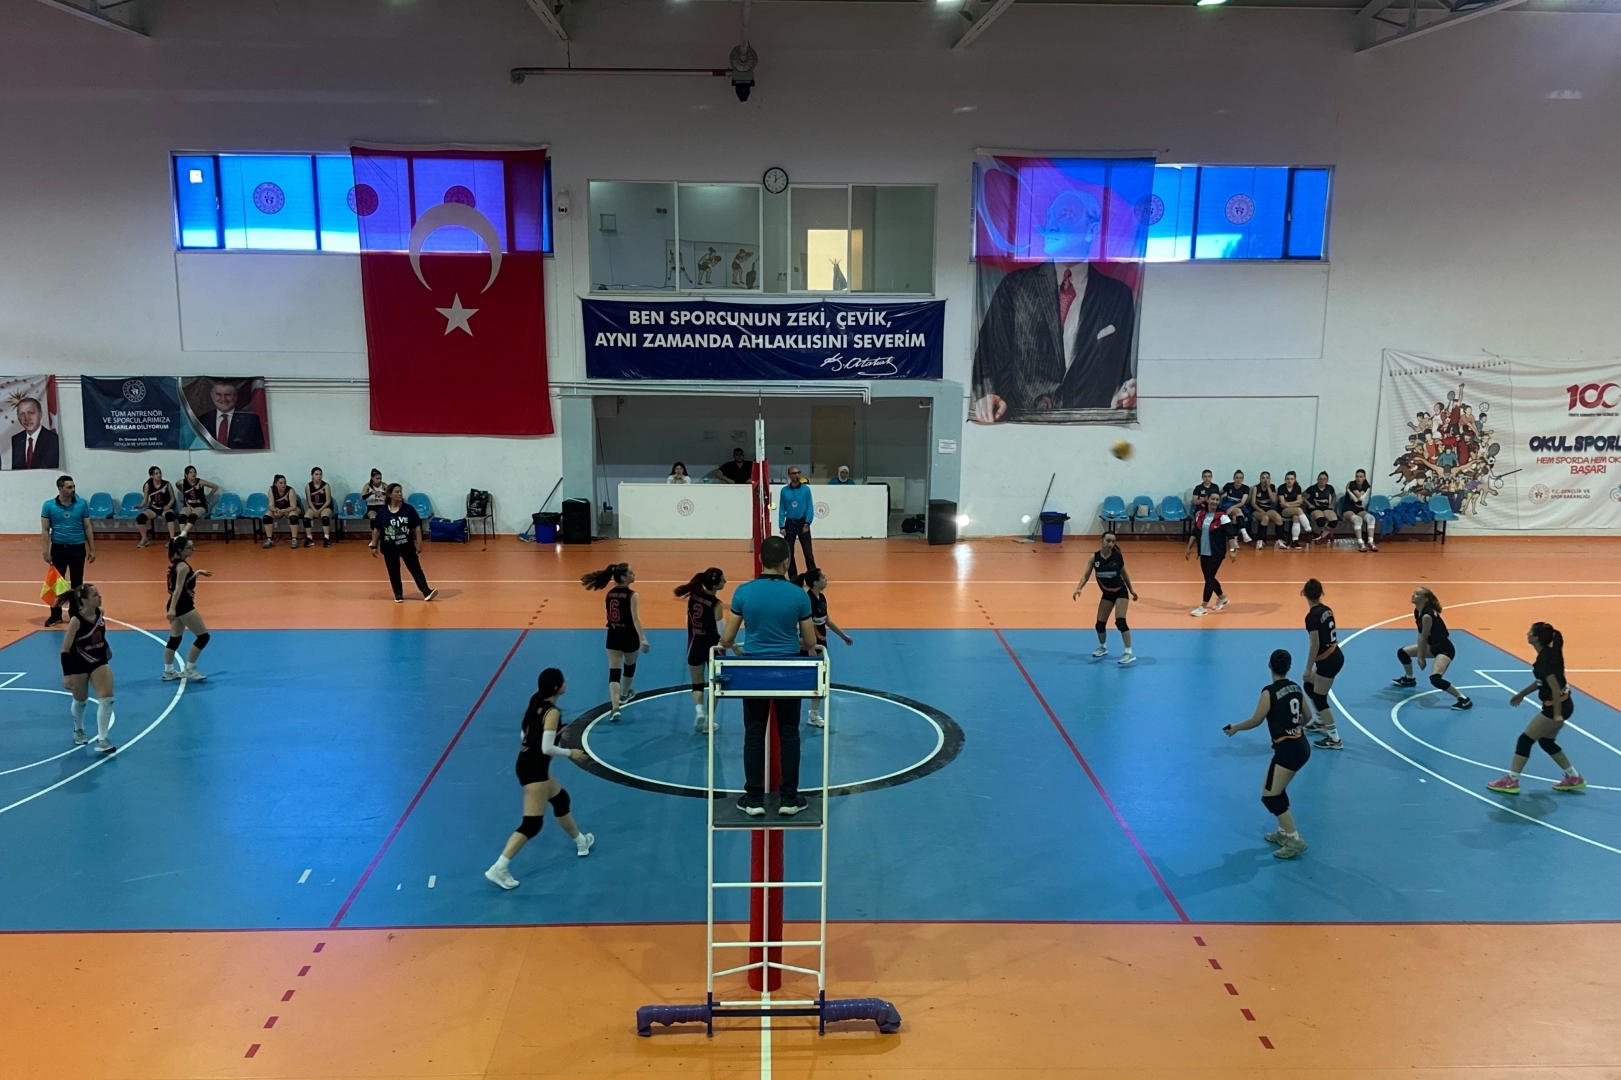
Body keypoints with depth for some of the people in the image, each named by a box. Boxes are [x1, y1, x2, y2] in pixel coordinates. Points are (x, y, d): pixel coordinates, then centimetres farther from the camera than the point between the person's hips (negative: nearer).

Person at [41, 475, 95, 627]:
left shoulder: (82, 504, 0)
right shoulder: (49, 505, -2)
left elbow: (88, 528, 5)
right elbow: (45, 530, -1)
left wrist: (92, 549, 2)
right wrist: (46, 551, -7)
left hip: (78, 548, 0)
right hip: (58, 548, 0)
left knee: (77, 583, 7)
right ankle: (55, 615, 13)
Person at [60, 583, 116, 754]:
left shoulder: (99, 613, -10)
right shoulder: (76, 620, -26)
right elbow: (65, 649, -24)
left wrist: (107, 647, 26)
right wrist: (66, 675, -28)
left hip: (99, 660, 4)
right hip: (79, 664, -4)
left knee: (107, 698, -11)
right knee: (80, 701, 16)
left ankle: (101, 740, -6)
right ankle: (78, 730, 45)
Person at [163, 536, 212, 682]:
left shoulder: (176, 563, 11)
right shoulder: (183, 566, -18)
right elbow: (178, 588, -26)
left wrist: (197, 573, 25)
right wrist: (172, 608, -32)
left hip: (178, 605, 10)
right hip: (183, 606, -10)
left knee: (175, 639, 15)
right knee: (203, 636, -4)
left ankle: (168, 671, 19)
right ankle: (189, 669, 0)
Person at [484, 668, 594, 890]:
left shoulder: (536, 703, 5)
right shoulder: (552, 713, -20)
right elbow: (547, 748, -22)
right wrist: (570, 753, -8)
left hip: (527, 763, 10)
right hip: (534, 768, -10)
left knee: (561, 799, 27)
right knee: (532, 824, -6)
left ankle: (581, 842, 46)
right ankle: (498, 869, -9)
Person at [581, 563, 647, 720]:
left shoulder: (609, 594, 2)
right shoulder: (632, 595, -16)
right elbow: (636, 619, -25)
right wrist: (643, 639, -30)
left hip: (613, 636, 3)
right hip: (629, 636, -3)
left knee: (614, 672, 0)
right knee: (629, 666, 25)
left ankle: (615, 708, -14)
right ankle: (624, 695, 47)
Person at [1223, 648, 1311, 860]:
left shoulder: (1269, 692, -16)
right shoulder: (1295, 687, 5)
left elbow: (1255, 721, -10)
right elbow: (1306, 716, 17)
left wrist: (1235, 728, 8)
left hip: (1288, 749, -9)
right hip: (1300, 746, 9)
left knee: (1270, 797, -3)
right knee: (1276, 791, 22)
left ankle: (1295, 840, -3)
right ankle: (1284, 832, 29)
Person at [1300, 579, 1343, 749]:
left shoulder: (1312, 616, -21)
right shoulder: (1327, 609, 3)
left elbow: (1314, 645, -22)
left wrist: (1308, 669, -15)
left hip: (1328, 661, -9)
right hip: (1335, 656, 9)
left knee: (1319, 698, 2)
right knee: (1309, 686, 25)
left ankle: (1335, 739, 6)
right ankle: (1320, 721, 40)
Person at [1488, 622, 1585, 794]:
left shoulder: (1544, 659, -24)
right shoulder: (1548, 653, 5)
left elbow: (1555, 687, -27)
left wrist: (1557, 715, -26)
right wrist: (1522, 694, 22)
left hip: (1557, 706, -10)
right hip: (1562, 704, 10)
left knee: (1525, 739, -2)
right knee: (1546, 742, 22)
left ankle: (1511, 782, 4)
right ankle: (1574, 778, 30)